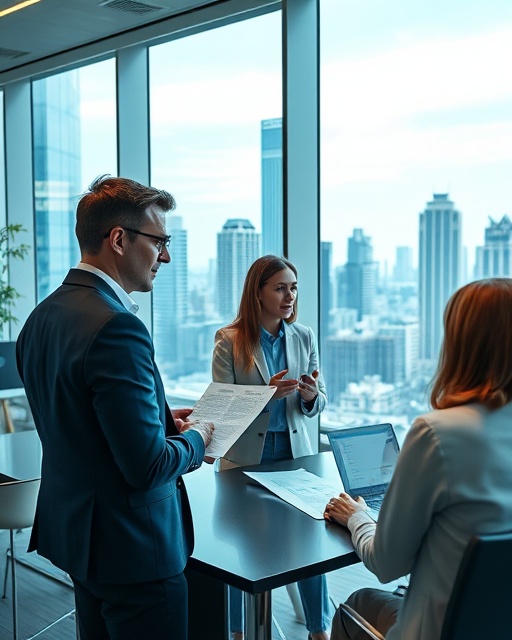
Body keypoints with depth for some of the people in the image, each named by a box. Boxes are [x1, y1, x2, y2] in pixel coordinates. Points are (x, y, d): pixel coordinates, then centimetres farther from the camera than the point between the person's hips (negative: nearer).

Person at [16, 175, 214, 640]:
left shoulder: (43, 316, 3)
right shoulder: (115, 327, -26)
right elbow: (147, 465, -26)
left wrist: (161, 419, 11)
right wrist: (196, 438, -6)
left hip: (74, 531, 9)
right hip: (132, 549, -9)